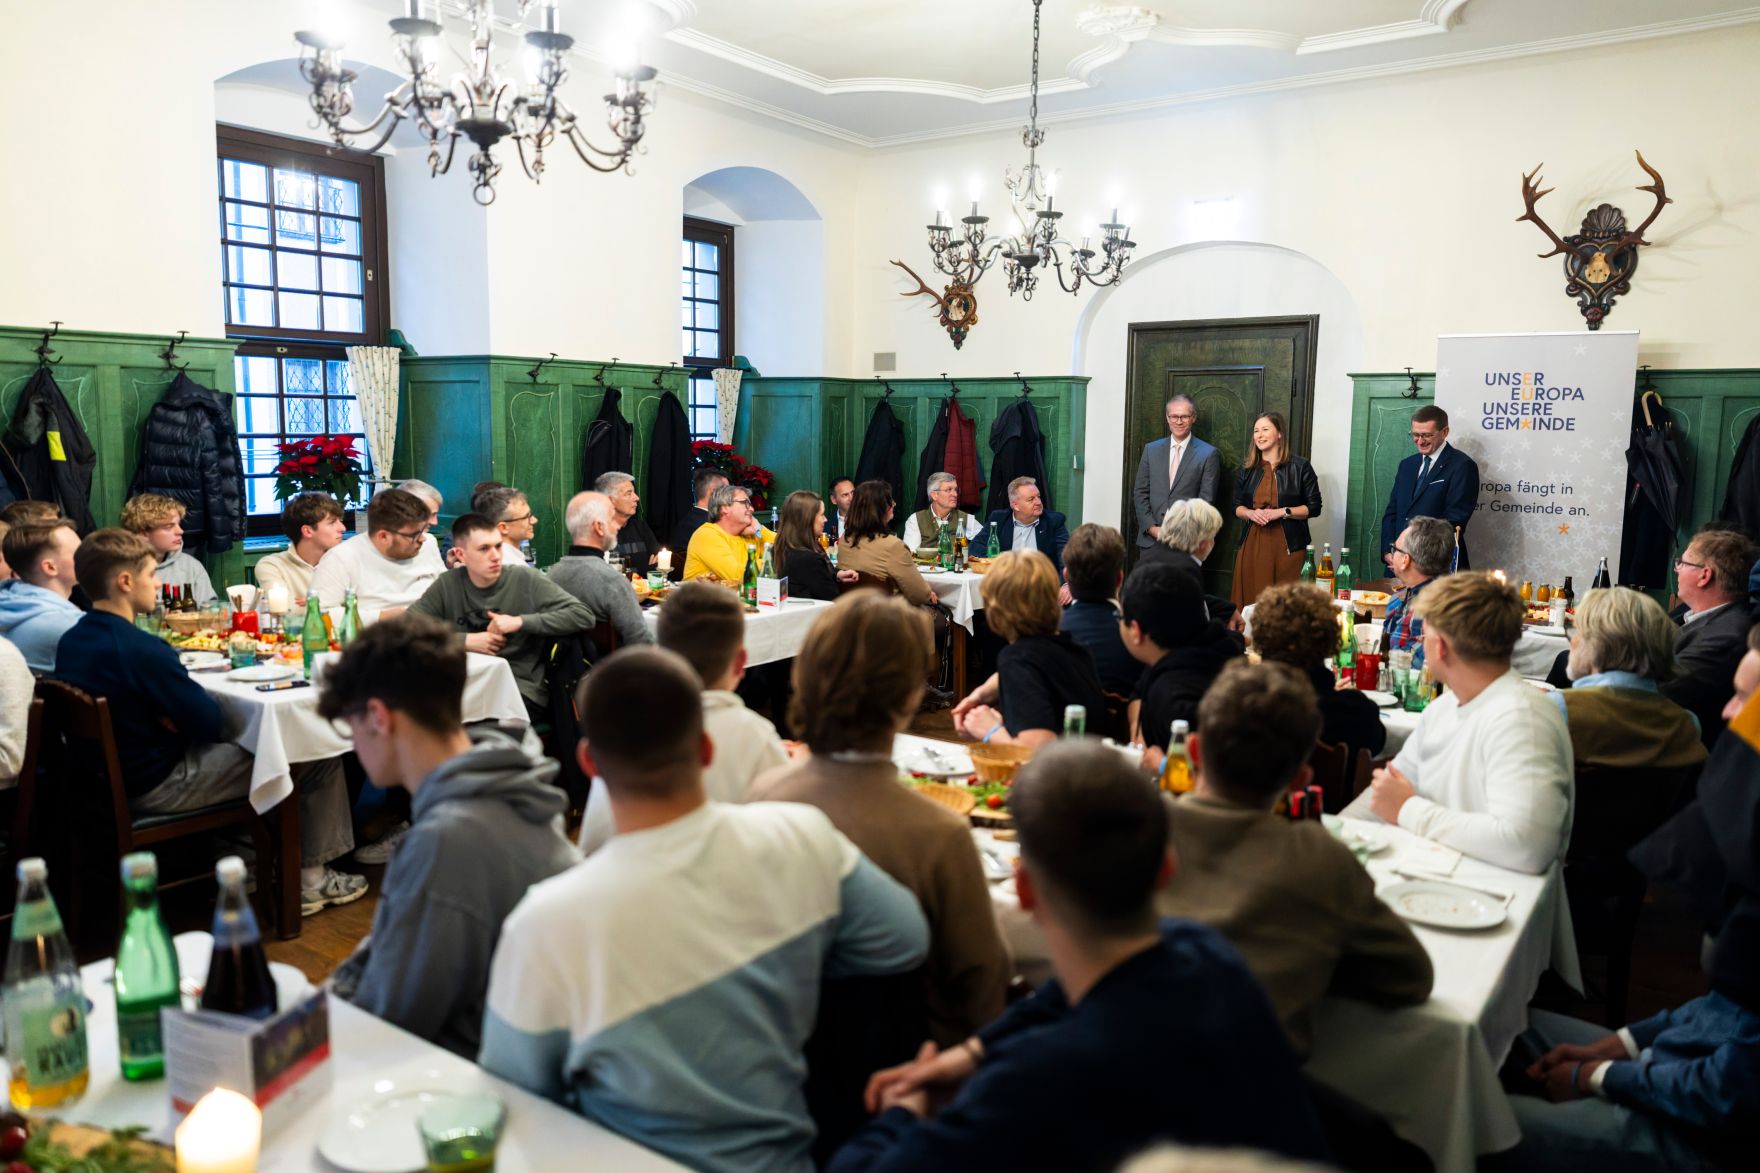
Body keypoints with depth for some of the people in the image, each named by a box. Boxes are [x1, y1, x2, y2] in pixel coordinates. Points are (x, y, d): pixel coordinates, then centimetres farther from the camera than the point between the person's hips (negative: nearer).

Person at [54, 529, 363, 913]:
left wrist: (175, 717, -2)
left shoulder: (69, 642, 0)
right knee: (319, 756, -3)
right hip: (158, 787, -9)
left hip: (109, 780, 9)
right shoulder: (142, 650, -28)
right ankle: (310, 878, 13)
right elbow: (210, 721, -21)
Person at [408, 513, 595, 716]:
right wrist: (466, 640, -12)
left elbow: (584, 616, -9)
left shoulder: (525, 580, -2)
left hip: (522, 689, -2)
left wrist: (521, 622, -14)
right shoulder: (448, 584, 4)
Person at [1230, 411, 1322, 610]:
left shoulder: (1300, 466, 1)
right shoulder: (1247, 469, 12)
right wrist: (1250, 513, -6)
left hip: (1288, 546, -3)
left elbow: (1314, 507, 1)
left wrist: (1281, 512, -13)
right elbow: (1237, 507, 16)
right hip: (1253, 544, 3)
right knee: (1252, 603, -2)